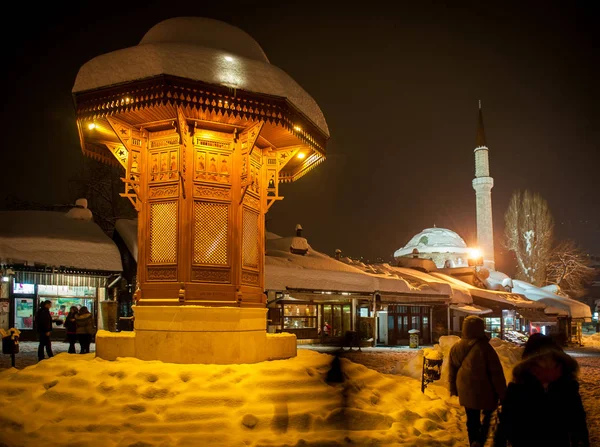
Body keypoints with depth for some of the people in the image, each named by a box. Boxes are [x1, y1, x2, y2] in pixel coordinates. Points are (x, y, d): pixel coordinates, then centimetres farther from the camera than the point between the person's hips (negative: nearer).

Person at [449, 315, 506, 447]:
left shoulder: (455, 347, 1)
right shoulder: (484, 347, -17)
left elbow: (452, 371, 11)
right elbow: (496, 373, -13)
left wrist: (453, 389, 23)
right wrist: (502, 393, -5)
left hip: (466, 392, 4)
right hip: (484, 392, -4)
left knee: (472, 420, 17)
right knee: (488, 416, 15)